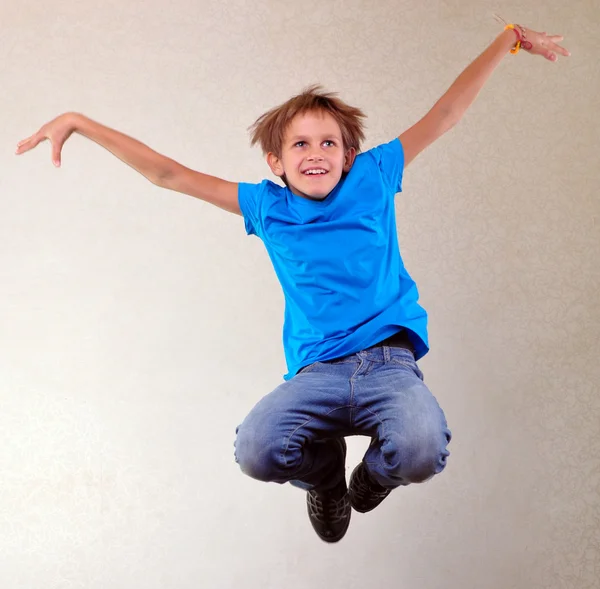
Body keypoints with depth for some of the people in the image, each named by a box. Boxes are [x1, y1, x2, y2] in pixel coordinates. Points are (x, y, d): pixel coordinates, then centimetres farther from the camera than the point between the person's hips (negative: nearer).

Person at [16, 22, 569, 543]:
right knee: (257, 451, -29)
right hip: (316, 372, 1)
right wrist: (80, 123, 12)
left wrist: (507, 39, 13)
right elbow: (169, 173, 12)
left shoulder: (373, 177, 9)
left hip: (389, 361, 0)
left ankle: (374, 473, 10)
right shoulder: (266, 206, 10)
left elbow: (445, 115, 13)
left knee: (421, 451, -32)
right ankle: (325, 473, 11)